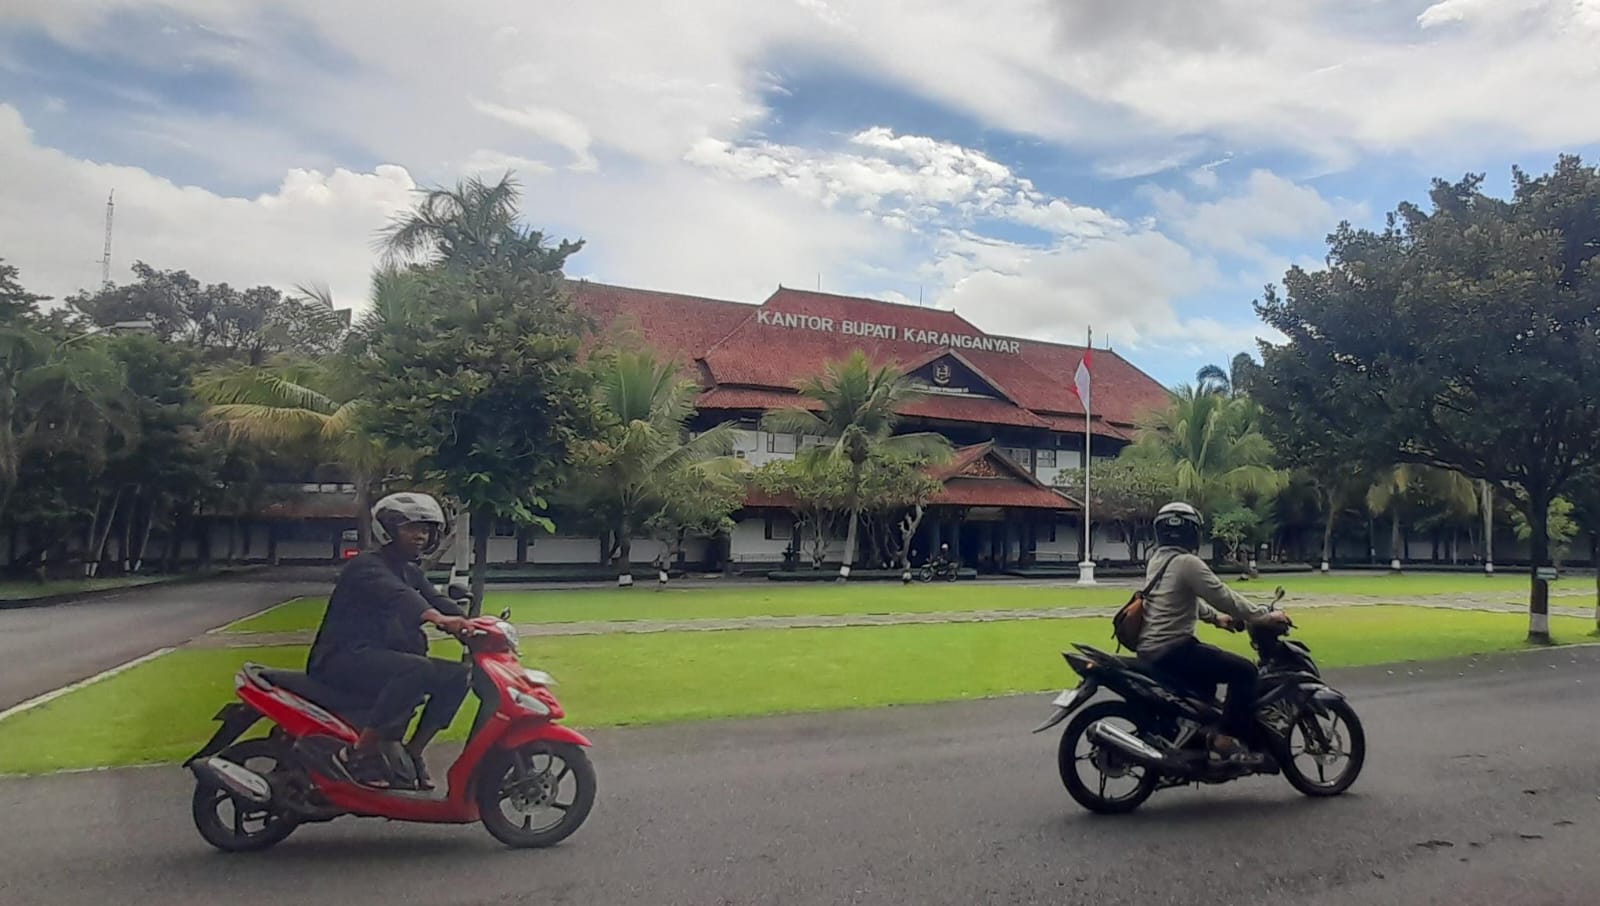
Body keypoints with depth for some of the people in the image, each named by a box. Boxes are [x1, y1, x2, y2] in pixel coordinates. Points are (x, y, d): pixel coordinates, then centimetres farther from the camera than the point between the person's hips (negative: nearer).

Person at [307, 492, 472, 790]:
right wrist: (436, 617, -50)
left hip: (386, 656, 8)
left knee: (458, 674, -7)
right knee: (417, 669, -34)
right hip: (343, 658, -8)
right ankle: (362, 751, -25)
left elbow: (438, 602, 2)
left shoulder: (412, 573, 18)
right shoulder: (366, 565, -9)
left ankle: (413, 751, 0)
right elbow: (396, 595, -31)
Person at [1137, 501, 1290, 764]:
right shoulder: (1187, 563, -16)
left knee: (1212, 665, 32)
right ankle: (1228, 739, -6)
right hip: (1172, 649, -10)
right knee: (1243, 671, -8)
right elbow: (1223, 597, -15)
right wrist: (1264, 616, -5)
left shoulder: (1157, 560, 14)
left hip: (1150, 648, 10)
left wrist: (1214, 617, 31)